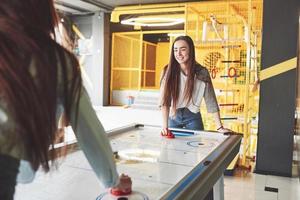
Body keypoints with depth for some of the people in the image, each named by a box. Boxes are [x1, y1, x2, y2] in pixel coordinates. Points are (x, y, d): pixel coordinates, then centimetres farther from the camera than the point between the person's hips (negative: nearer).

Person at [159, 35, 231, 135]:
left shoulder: (202, 72, -15)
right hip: (173, 117, 1)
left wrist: (219, 127, -17)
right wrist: (165, 125, -32)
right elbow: (164, 100, -21)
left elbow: (211, 101, -13)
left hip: (193, 118, 0)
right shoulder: (168, 71, -15)